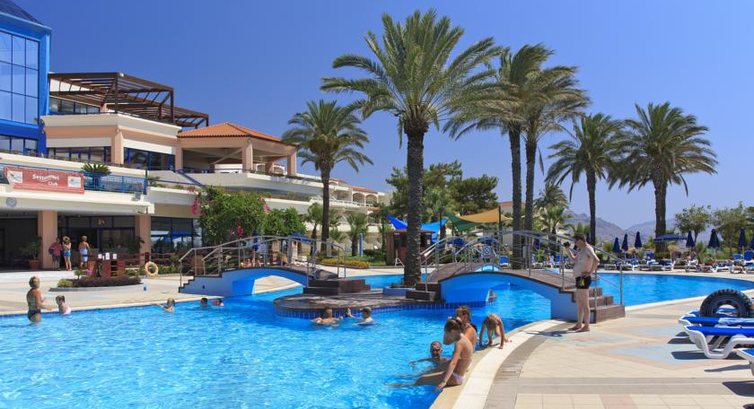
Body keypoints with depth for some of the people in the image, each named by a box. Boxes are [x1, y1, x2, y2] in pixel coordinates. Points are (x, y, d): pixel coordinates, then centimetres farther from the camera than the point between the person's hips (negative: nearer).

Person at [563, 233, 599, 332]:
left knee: (584, 303, -7)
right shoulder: (581, 250, 16)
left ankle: (586, 326, -2)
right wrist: (568, 250, 20)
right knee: (579, 302, 17)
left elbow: (596, 260, -30)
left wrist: (590, 272, -23)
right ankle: (579, 324, 25)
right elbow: (574, 260, 31)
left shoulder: (588, 249, -14)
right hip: (580, 279, 11)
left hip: (584, 279, -11)